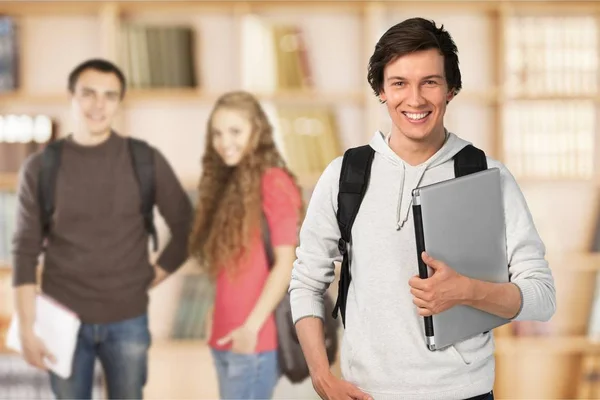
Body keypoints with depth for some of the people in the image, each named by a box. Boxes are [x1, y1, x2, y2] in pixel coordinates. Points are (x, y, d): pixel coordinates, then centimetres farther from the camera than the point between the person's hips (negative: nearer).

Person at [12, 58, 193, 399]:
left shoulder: (145, 160, -1)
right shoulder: (41, 167, -1)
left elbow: (187, 227, 7)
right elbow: (26, 251, -1)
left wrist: (156, 275, -1)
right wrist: (27, 328, -5)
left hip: (127, 320, 0)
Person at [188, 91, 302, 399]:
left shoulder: (273, 183, -9)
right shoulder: (227, 184, 16)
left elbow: (285, 263, -14)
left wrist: (252, 326, -18)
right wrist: (221, 328, 11)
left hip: (253, 339, -8)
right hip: (225, 339, 8)